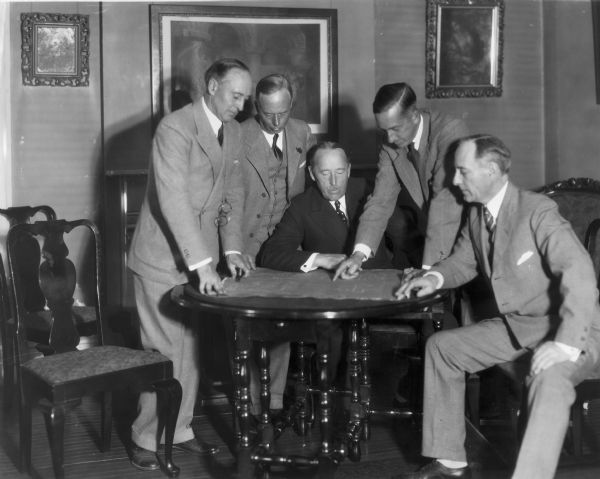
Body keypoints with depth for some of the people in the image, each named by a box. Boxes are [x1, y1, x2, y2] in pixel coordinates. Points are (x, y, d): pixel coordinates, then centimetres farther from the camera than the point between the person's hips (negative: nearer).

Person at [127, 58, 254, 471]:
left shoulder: (234, 132, 7)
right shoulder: (174, 127, -17)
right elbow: (173, 199, -26)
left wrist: (232, 249, 0)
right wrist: (201, 263, -30)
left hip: (203, 255, 7)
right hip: (163, 256, -7)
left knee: (192, 347, 11)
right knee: (165, 350, -2)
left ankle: (179, 429, 24)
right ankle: (147, 438, 11)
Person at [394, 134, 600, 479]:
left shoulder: (538, 211, -20)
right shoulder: (476, 213, 3)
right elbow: (464, 261, 20)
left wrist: (565, 344, -39)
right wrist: (436, 277, -3)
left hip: (569, 328, -8)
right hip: (517, 325, 9)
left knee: (549, 379, -38)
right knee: (441, 347, 6)